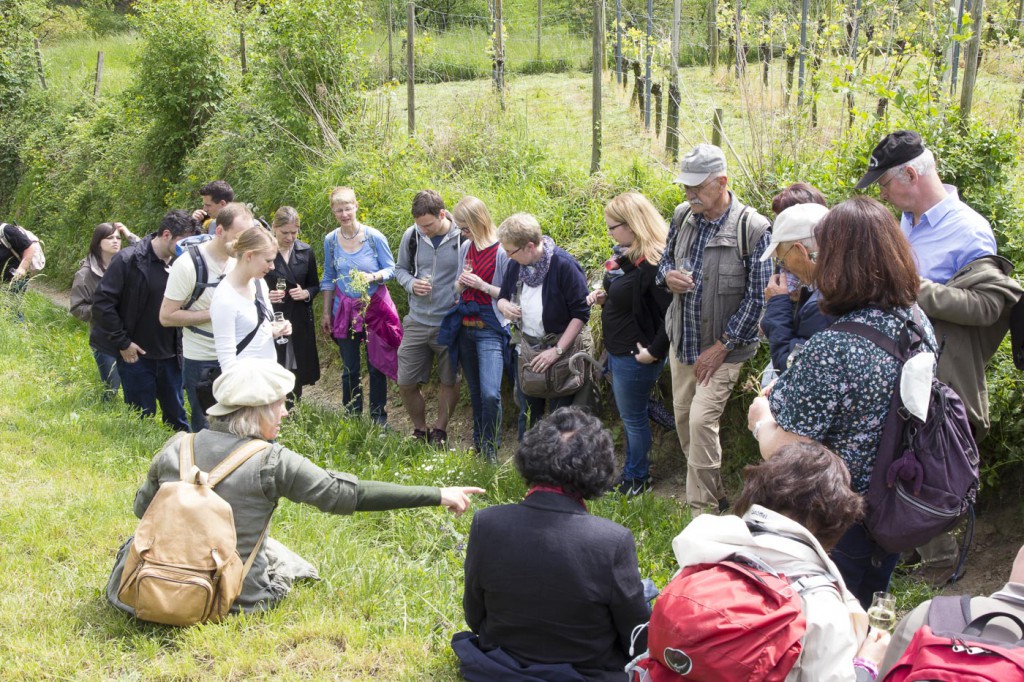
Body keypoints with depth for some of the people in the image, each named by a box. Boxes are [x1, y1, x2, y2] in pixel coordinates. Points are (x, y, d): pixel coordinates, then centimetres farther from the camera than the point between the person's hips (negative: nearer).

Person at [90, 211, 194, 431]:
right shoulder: (129, 260, -14)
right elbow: (102, 303, -13)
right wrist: (122, 343, -12)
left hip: (169, 353, 4)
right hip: (136, 354, -4)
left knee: (176, 416, 15)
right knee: (142, 418, 7)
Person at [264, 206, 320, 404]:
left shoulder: (306, 251, 4)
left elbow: (315, 286, 12)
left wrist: (306, 293, -9)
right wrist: (266, 295, -20)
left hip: (300, 321, 3)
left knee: (298, 372, 10)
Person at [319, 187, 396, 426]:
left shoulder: (375, 237, -11)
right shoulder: (330, 240, -1)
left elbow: (391, 269, -3)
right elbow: (328, 278, 9)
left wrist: (374, 277, -24)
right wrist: (326, 313, 9)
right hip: (345, 310, 2)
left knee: (376, 366, 4)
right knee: (349, 370, 10)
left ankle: (378, 417, 18)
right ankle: (352, 417, 24)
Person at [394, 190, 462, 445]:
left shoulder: (462, 237, -14)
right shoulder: (411, 236, -3)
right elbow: (400, 268, 12)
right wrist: (411, 284, -9)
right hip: (417, 321, 3)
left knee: (449, 382, 11)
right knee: (406, 383, 7)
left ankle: (439, 431, 32)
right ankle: (420, 431, 29)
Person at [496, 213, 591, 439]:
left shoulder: (564, 264, -21)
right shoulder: (516, 264, -1)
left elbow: (581, 313, -19)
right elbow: (502, 297, 15)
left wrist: (557, 351, -23)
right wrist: (504, 305, -11)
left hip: (561, 348, -6)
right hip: (527, 350, 6)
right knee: (528, 413, 16)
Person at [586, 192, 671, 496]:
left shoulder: (654, 265, -27)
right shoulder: (632, 256, 4)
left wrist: (653, 351, -23)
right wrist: (605, 297, 3)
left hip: (635, 357, -10)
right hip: (617, 351, 10)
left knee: (633, 418, 9)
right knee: (629, 416, 22)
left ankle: (638, 478, 28)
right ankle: (632, 469, 37)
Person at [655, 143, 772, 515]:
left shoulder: (753, 228, -19)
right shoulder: (683, 216, -1)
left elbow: (757, 296, -15)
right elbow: (665, 259, 15)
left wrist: (721, 347, -15)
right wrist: (668, 275, -11)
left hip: (723, 348, -7)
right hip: (682, 341, 7)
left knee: (702, 420, -15)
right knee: (683, 418, 14)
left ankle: (703, 512, 0)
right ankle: (714, 494, 35)